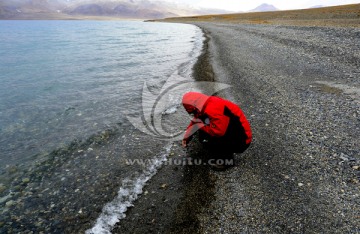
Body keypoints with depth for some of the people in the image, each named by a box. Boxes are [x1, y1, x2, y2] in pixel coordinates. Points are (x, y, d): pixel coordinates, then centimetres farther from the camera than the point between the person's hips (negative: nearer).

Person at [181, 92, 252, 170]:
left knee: (205, 138, -21)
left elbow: (219, 132, -35)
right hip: (232, 133, 9)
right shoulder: (208, 104, 1)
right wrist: (187, 136, 10)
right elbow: (197, 119, 16)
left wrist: (200, 126, -19)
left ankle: (225, 159, -2)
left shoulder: (213, 109, -28)